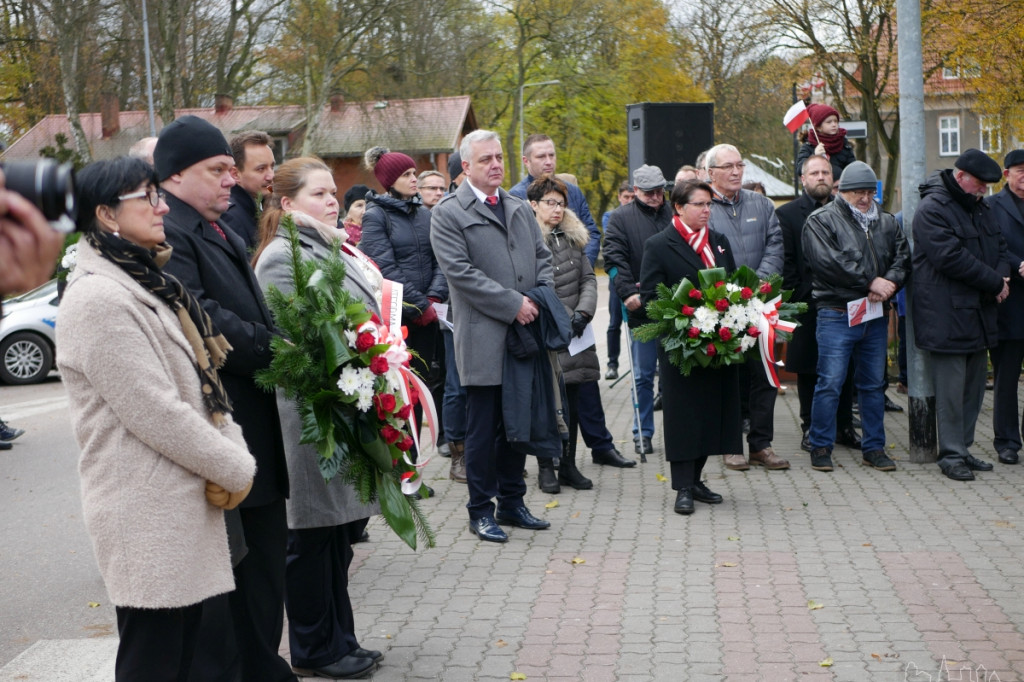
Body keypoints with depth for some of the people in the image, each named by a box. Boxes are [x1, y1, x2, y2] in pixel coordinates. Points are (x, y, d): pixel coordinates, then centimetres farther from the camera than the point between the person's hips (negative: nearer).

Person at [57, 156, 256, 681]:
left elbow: (200, 381, 16)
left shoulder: (146, 283, 16)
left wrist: (234, 452, 1)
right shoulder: (98, 298, -16)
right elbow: (155, 412, -19)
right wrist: (235, 468, -9)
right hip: (147, 514, -9)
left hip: (184, 501, 9)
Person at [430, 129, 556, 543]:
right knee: (483, 429, 2)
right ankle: (481, 510, 14)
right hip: (484, 339, -6)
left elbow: (542, 257, 19)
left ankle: (512, 503, 25)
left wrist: (542, 296, 0)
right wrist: (513, 304, -16)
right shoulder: (448, 214, -5)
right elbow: (461, 271, -14)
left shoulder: (521, 209, 16)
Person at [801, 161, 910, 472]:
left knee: (874, 384, 11)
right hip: (836, 315, -5)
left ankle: (874, 447, 21)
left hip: (876, 316, 5)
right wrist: (872, 281, -16)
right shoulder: (820, 221, -2)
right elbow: (829, 262, -15)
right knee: (830, 383, -4)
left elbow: (903, 257, 7)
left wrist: (889, 283, -14)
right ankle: (820, 447, 7)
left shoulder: (887, 223, 17)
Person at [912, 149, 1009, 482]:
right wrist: (995, 283, -13)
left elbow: (999, 246, 20)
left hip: (978, 313, 9)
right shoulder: (932, 209, -13)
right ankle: (951, 455, 4)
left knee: (974, 384, 12)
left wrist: (1002, 275, -3)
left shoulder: (978, 207, 17)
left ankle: (962, 448, 22)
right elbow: (952, 258, -20)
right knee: (951, 388, -5)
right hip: (946, 315, -9)